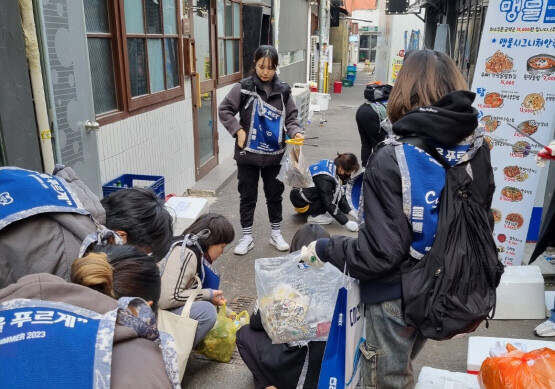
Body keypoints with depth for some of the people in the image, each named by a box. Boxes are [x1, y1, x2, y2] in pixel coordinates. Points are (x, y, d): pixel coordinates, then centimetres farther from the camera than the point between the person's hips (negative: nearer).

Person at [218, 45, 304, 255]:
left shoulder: (283, 90, -1)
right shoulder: (244, 87, -8)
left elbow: (290, 117, 5)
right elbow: (224, 110, -2)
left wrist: (295, 132, -14)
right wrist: (238, 130, -12)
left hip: (274, 154, 2)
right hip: (248, 153, -2)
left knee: (274, 194, 15)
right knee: (248, 196, 10)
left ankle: (276, 234, 32)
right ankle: (247, 237, 24)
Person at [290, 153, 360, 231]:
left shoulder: (331, 165, -4)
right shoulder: (324, 178, -29)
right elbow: (329, 204, -25)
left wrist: (349, 210, 4)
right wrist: (346, 222, -23)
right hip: (301, 203, -9)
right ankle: (315, 216, -9)